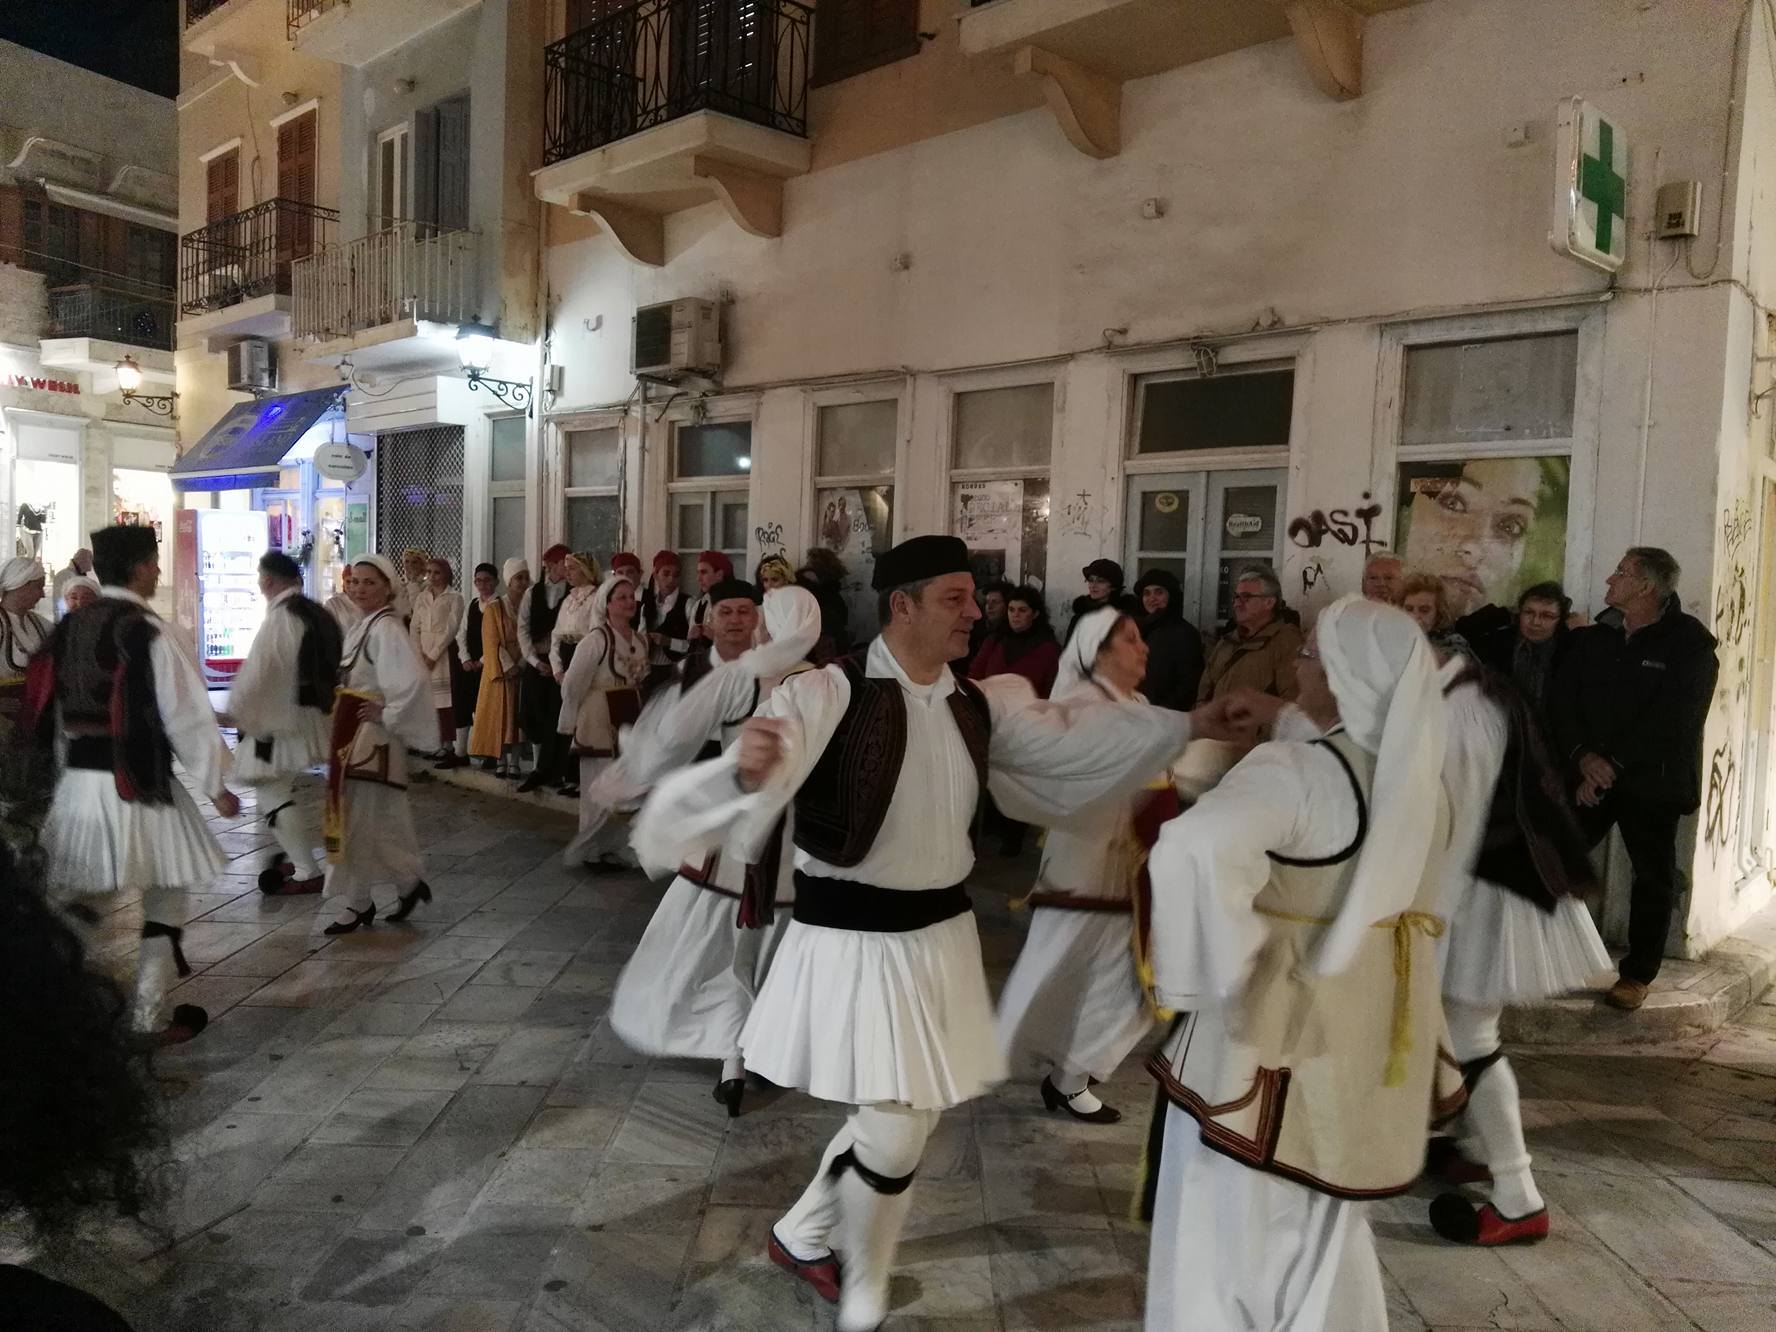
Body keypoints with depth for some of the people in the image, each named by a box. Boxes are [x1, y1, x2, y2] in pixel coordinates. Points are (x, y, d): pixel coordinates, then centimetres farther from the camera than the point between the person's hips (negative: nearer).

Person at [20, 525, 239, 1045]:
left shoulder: (69, 627, 8)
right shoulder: (147, 631, -14)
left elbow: (48, 706, 14)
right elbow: (186, 714, -14)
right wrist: (215, 785, -6)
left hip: (77, 782, 7)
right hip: (138, 784, -7)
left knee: (80, 902, 17)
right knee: (164, 902, 7)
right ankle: (148, 1020, 12)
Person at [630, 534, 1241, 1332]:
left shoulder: (979, 704, 4)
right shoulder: (828, 696, -17)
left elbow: (1077, 737, 8)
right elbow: (749, 790, -24)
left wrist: (1192, 724, 3)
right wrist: (747, 768, -48)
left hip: (939, 936, 7)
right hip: (851, 939, -7)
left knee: (907, 1122, 18)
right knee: (892, 1135, -3)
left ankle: (801, 1234, 45)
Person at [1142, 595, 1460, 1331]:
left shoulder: (1294, 772, -24)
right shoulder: (1423, 783, 0)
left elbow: (1194, 849, -41)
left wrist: (1216, 972, -29)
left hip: (1274, 1029, -7)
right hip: (1366, 1034, 7)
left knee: (1225, 1240, 12)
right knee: (1326, 1239, 27)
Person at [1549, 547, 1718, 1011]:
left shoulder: (1688, 642, -6)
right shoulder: (1591, 639, 9)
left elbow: (1671, 719, -15)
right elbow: (1561, 700, 2)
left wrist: (1614, 765, -17)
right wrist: (1583, 757, -13)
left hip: (1651, 780, -4)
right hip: (1591, 775, 4)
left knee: (1653, 876, 5)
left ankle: (1638, 974, 16)